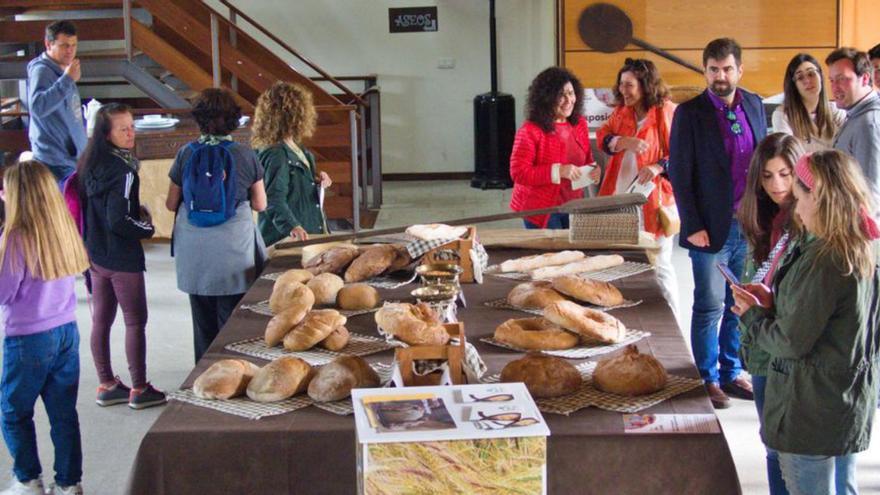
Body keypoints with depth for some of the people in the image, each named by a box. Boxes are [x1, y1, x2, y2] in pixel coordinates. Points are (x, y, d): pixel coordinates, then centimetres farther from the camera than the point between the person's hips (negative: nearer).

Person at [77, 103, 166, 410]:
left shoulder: (89, 165, 5)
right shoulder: (123, 170, -20)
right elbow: (118, 220, -23)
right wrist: (148, 228, -8)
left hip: (96, 255, 8)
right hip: (123, 259, -8)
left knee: (101, 321, 13)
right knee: (135, 322, 3)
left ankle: (106, 385, 22)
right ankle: (139, 390, 8)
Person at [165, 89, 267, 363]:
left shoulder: (186, 154, -1)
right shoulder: (245, 155, -3)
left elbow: (171, 203, 7)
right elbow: (260, 204, 5)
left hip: (194, 251, 2)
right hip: (233, 250, -2)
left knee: (203, 322, 12)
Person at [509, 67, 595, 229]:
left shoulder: (579, 124, 5)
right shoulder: (531, 130, -15)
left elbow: (587, 160, 18)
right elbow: (518, 173, -19)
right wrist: (558, 171, -27)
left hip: (573, 207, 6)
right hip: (542, 210, -6)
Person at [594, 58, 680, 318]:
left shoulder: (667, 112, -9)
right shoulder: (621, 111, 12)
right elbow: (603, 137, 5)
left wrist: (659, 167, -24)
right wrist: (626, 142, -13)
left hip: (652, 201, -6)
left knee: (659, 266, 2)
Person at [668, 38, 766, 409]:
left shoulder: (754, 106, 8)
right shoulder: (690, 113, -7)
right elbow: (679, 174, -8)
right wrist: (693, 227, -10)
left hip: (751, 226, 5)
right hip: (712, 228, -5)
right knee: (710, 307, 3)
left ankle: (731, 373, 26)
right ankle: (708, 379, 16)